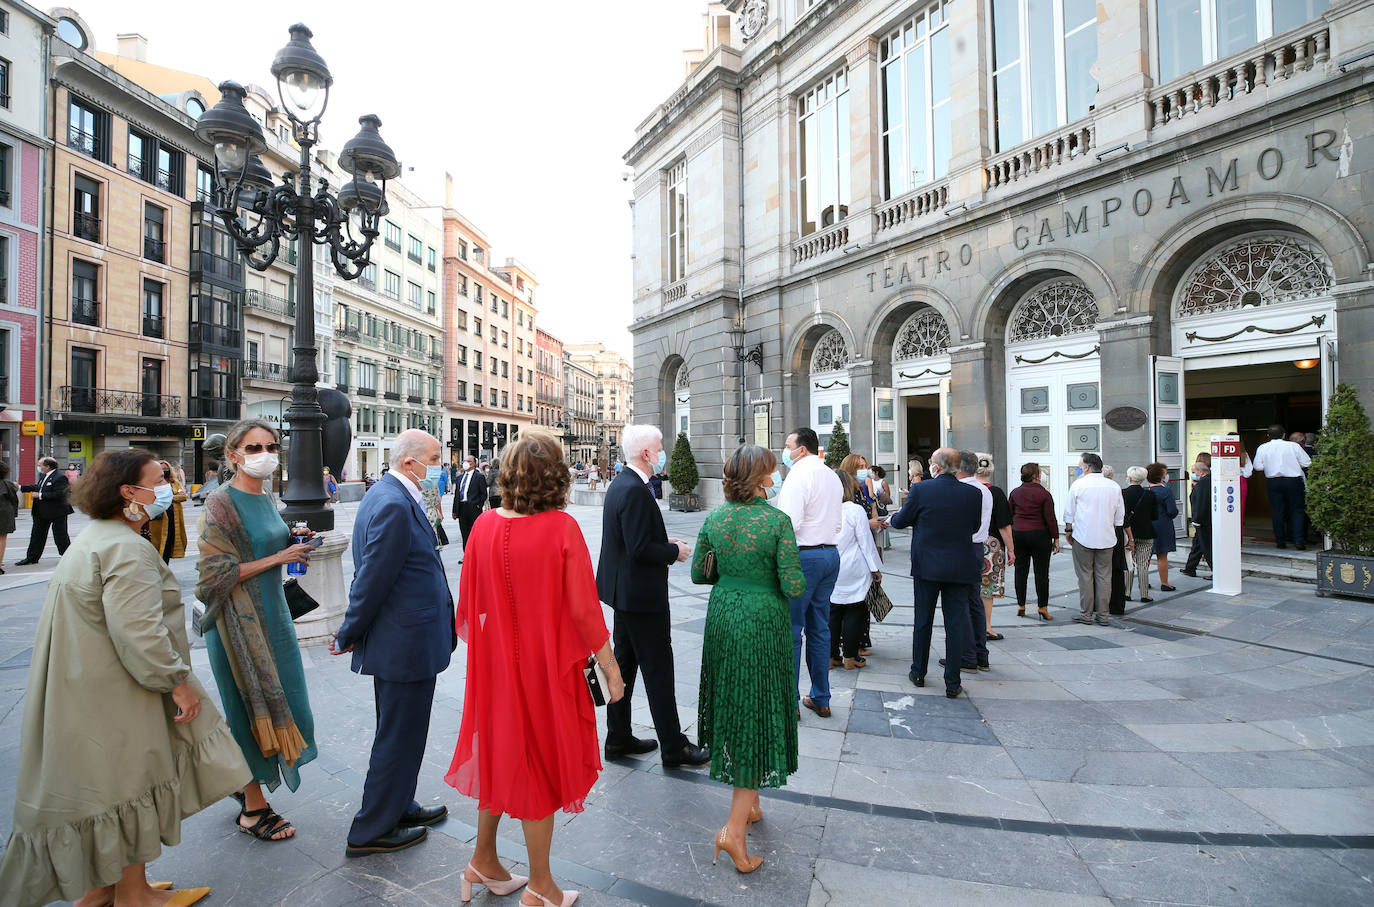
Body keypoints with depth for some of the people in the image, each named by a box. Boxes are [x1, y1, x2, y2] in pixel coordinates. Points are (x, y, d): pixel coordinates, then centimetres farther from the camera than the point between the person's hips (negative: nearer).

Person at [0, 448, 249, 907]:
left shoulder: (93, 538, 13)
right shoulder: (127, 548, -23)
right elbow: (138, 633, -29)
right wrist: (179, 683, -18)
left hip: (86, 691, 11)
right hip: (112, 697, -11)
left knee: (105, 783, 20)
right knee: (130, 784, 4)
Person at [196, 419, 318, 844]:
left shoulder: (265, 499, 8)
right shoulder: (222, 503, -15)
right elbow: (216, 574, -18)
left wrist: (293, 547, 2)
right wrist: (277, 558, -19)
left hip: (271, 614, 8)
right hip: (239, 621, -8)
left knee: (274, 703, 17)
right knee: (253, 706, 4)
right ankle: (254, 808, 20)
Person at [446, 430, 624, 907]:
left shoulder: (485, 525, -8)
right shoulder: (561, 528, -20)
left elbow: (468, 602, 2)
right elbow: (583, 608, -18)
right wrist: (611, 669, -6)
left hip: (495, 665, 4)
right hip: (546, 668, -4)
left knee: (502, 754, 24)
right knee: (541, 763, 13)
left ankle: (484, 861, 42)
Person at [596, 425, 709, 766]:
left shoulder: (619, 484, 9)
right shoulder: (636, 491, -23)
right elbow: (640, 549, -26)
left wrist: (665, 543, 8)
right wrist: (675, 552, -12)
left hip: (623, 593, 10)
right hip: (641, 595, -10)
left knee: (624, 662, 18)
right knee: (658, 670, 2)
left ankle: (618, 738, 30)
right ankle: (673, 747, 15)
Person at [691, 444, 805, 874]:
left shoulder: (714, 517, -2)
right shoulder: (777, 520, -16)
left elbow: (698, 573, 4)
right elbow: (794, 586, -17)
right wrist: (767, 574, 3)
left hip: (722, 614, 5)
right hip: (763, 620, -5)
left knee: (734, 709, 20)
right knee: (758, 715, 5)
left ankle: (747, 804, 37)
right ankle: (735, 828, 4)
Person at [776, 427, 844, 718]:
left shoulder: (798, 475, -13)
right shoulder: (832, 477, 14)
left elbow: (790, 523, -21)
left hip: (803, 555, -8)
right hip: (831, 553, 9)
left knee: (790, 630, 0)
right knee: (820, 628, 15)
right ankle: (821, 699, 23)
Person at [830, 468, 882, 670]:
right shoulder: (856, 510, -11)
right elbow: (866, 542, -7)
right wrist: (876, 569, 3)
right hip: (853, 572, -3)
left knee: (831, 612, 10)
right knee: (853, 612, 7)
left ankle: (831, 656, 16)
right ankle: (850, 657, 12)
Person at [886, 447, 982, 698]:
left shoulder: (920, 490, -12)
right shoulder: (973, 493, -5)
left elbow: (899, 522, -1)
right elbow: (975, 526, 9)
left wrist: (893, 516, 22)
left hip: (927, 566, -1)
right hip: (960, 568, 1)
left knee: (923, 621, 13)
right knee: (956, 623, 8)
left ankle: (919, 673, 27)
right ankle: (952, 683, 12)